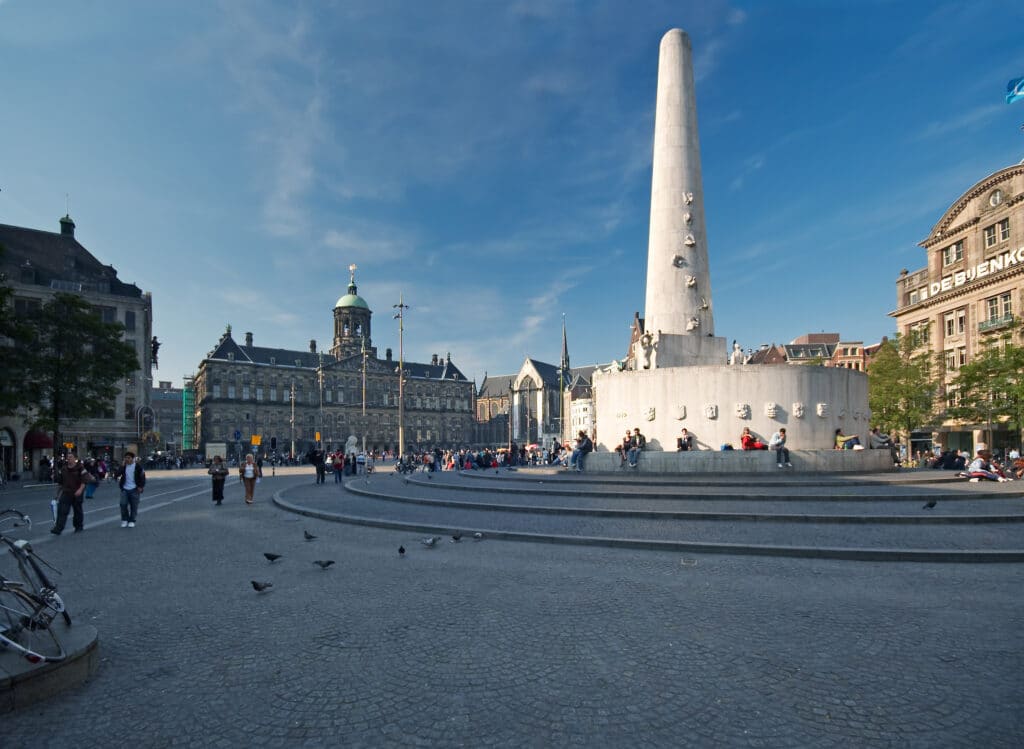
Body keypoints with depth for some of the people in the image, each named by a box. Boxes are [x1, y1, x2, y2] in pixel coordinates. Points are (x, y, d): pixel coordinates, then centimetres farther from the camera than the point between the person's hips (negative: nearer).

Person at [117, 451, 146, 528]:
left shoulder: (138, 466, -2)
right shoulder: (123, 466, 6)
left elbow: (142, 476, -1)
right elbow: (117, 475, -5)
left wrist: (141, 486, -8)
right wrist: (122, 466, -14)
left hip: (134, 489, -3)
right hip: (125, 489, 3)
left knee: (134, 506, 1)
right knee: (123, 504, -5)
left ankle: (132, 521, 12)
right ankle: (124, 520, 12)